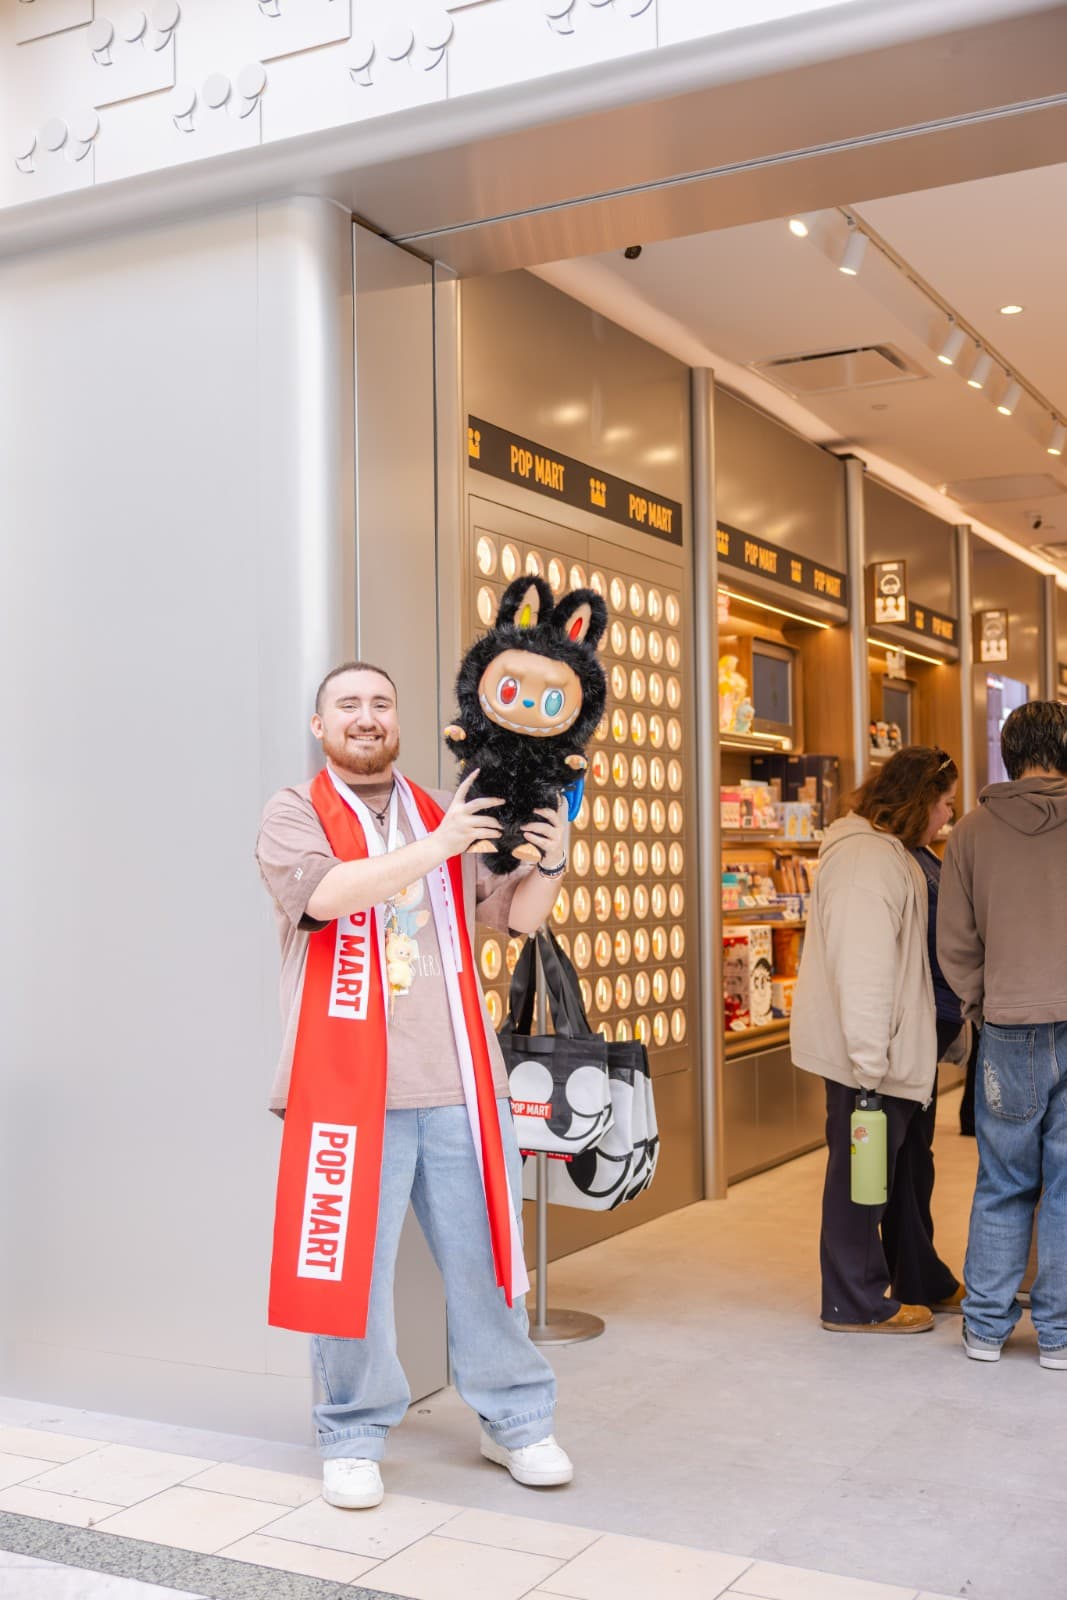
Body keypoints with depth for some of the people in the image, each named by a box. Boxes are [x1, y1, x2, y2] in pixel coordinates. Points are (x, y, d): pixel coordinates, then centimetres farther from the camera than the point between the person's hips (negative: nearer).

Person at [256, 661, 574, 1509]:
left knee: (483, 1250, 10)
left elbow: (515, 916, 18)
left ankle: (516, 1418, 25)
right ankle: (354, 1437, 18)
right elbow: (325, 894, -17)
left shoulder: (447, 815, 17)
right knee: (351, 1261, 2)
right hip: (349, 1080, -3)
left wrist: (550, 862, -1)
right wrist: (436, 849, -20)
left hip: (458, 1078, 4)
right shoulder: (295, 812, 3)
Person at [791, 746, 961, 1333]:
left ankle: (922, 1283, 34)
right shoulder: (868, 858, -20)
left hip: (890, 1049, 11)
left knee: (905, 1164, 20)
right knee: (862, 1170, 1)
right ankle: (856, 1304, 14)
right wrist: (869, 1058, -28)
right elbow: (863, 967, -26)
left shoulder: (889, 853, 15)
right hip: (864, 1051, -11)